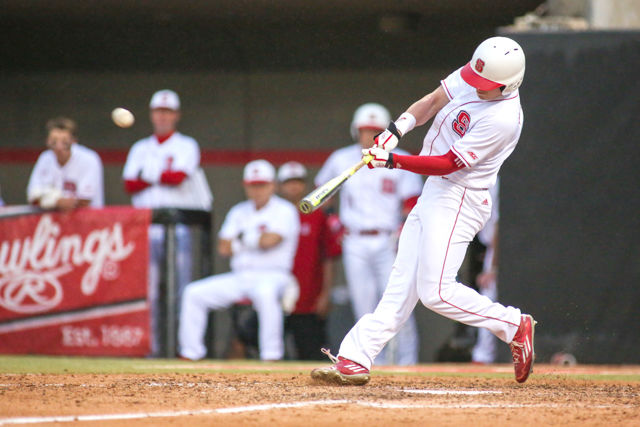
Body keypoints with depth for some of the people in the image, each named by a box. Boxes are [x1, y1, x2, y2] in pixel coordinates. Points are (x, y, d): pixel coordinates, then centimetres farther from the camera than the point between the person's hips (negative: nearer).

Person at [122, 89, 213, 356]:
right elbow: (129, 184, 6)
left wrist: (147, 176, -1)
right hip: (145, 228, 3)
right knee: (148, 291, 0)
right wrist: (163, 177, -7)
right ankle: (151, 347, 2)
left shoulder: (186, 146, 8)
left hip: (177, 225, -3)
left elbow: (178, 177, -10)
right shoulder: (140, 149, 20)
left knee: (180, 288, -7)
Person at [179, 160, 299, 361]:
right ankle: (190, 354, -4)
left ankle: (272, 356, -38)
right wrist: (255, 241, -4)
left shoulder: (285, 211, -2)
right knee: (194, 293, -8)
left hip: (272, 276, -6)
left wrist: (242, 238, 0)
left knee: (265, 292, -41)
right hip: (239, 277, 6)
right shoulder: (239, 212, 17)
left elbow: (268, 241, -18)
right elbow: (224, 248, 7)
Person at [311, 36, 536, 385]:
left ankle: (514, 326, 2)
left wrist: (391, 161, -23)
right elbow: (434, 101, 14)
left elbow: (449, 164, -23)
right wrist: (397, 128, -2)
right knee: (402, 282, 5)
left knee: (435, 291, -14)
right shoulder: (469, 78, 0)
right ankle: (355, 359, 3)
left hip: (458, 199, -9)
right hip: (433, 193, 9)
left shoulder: (502, 118, -24)